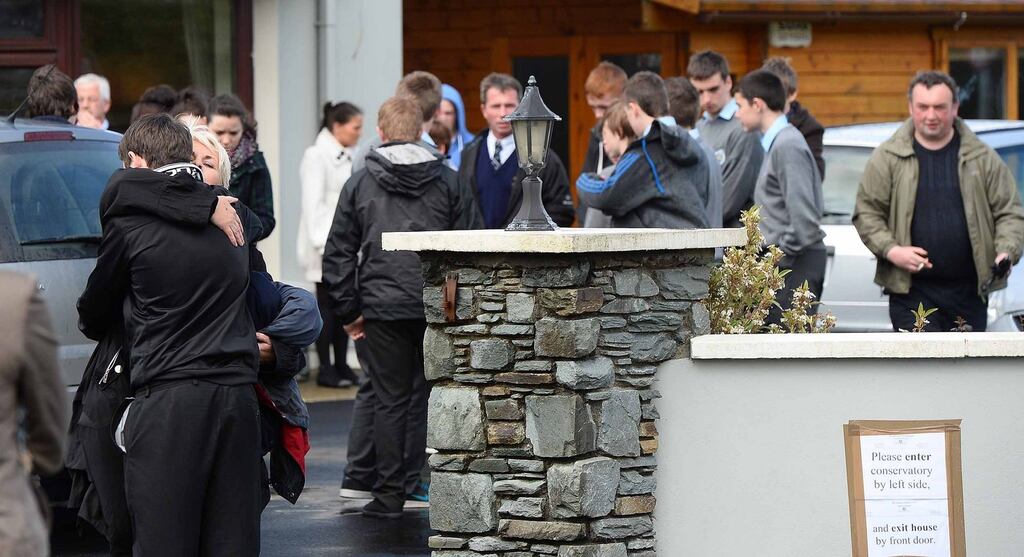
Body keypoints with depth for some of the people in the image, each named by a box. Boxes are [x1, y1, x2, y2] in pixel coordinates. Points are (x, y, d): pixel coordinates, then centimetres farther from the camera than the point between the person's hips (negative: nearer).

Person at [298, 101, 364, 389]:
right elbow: (313, 204, -14)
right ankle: (325, 369, 2)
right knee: (327, 305, -3)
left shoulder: (348, 157, 14)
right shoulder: (317, 156, -9)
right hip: (327, 247, -7)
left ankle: (341, 365, 12)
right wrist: (324, 244, -19)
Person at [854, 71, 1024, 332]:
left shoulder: (982, 157, 7)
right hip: (911, 292, -2)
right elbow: (866, 214, 5)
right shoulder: (887, 158, 3)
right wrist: (891, 250, -11)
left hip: (970, 291, 2)